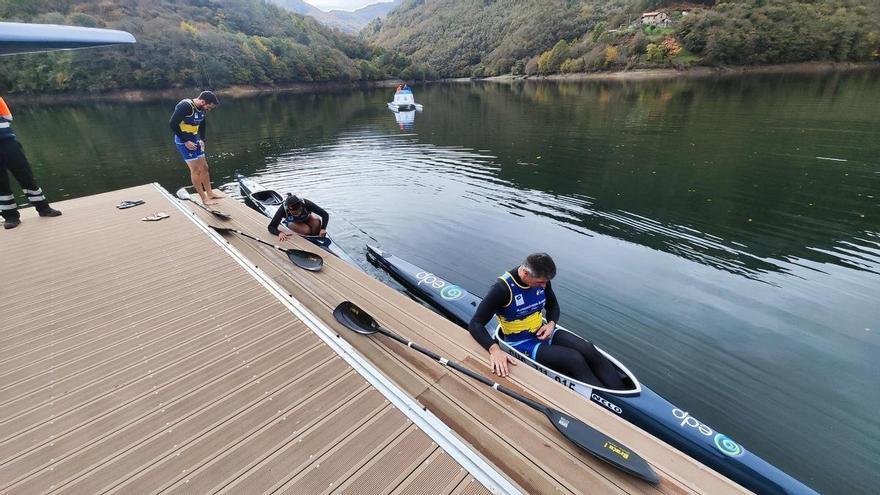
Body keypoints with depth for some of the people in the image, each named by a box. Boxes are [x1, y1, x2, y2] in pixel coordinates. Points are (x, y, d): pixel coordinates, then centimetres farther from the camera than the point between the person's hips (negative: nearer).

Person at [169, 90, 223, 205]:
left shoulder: (201, 109, 2)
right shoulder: (185, 106, -22)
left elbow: (202, 124, 18)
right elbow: (173, 124, -23)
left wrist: (202, 139, 6)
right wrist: (185, 141, -20)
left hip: (194, 140, 8)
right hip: (184, 141, -8)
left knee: (204, 167, 11)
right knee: (195, 169, -5)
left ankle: (210, 193, 22)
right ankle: (204, 199, 1)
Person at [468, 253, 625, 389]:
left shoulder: (541, 280, -5)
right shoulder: (503, 288, -24)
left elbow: (553, 305, 14)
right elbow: (475, 324, -25)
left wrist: (551, 324, -8)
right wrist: (494, 349, -41)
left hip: (542, 332, 6)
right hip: (521, 342, -6)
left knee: (588, 350, -15)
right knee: (575, 359, -23)